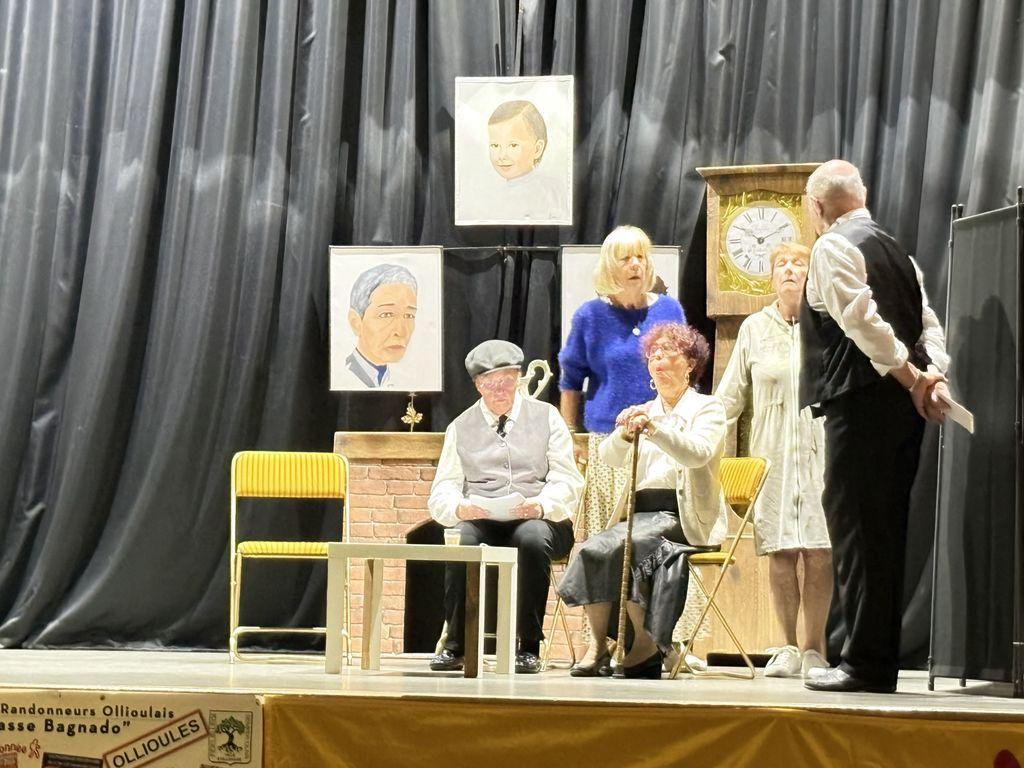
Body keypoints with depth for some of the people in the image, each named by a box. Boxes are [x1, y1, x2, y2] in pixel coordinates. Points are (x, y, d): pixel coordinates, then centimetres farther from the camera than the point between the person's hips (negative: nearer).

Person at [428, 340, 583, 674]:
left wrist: (541, 505, -17)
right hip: (480, 520, 1)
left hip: (538, 519, -1)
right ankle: (455, 645, -27)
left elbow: (567, 481, 5)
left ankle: (529, 647, -29)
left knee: (532, 538, -37)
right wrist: (459, 508, -15)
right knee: (461, 540, -34)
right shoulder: (460, 427, 17)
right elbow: (441, 493, 10)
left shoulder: (546, 417, 14)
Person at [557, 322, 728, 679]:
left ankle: (646, 644, -17)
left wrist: (654, 428, -32)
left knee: (609, 548, -29)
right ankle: (597, 644, -21)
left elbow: (698, 453, -17)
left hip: (680, 516, -5)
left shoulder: (707, 408, 6)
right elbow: (610, 457, 4)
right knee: (593, 550, -26)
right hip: (641, 512, 5)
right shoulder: (644, 412, 22)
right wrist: (624, 434, -19)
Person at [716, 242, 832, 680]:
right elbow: (731, 395, 13)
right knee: (780, 553, 1)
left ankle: (814, 649, 2)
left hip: (820, 451, -2)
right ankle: (789, 648, 9)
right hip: (772, 452, 2)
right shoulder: (754, 328, 11)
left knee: (819, 552, -6)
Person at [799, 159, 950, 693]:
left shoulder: (833, 248, -6)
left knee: (856, 530, -6)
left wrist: (911, 379, -15)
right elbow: (929, 325, 13)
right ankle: (883, 663, 13)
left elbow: (865, 322, -18)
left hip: (861, 404, -8)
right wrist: (932, 377, 0)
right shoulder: (896, 252, 21)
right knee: (886, 533, 11)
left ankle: (865, 664, -8)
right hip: (905, 409, 8)